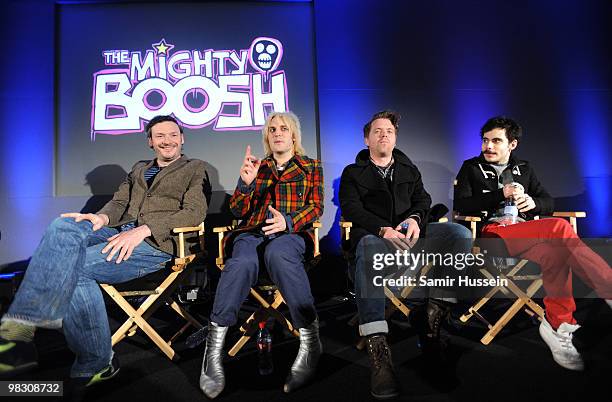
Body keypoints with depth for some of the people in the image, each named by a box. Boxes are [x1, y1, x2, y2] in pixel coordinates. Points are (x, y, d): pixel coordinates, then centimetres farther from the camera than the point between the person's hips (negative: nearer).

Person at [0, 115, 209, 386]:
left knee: (73, 266, -26)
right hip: (119, 232, 6)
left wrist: (143, 230, -18)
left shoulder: (195, 169, 10)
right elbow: (119, 202, 22)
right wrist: (103, 217, -5)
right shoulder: (139, 169, 31)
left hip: (158, 243, -5)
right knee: (64, 225, -25)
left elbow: (195, 212, -6)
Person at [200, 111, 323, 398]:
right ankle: (214, 347, -30)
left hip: (292, 234, -2)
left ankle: (310, 339, -34)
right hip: (253, 232, 2)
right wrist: (245, 182, -6)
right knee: (242, 262, -35)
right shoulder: (257, 167, 22)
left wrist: (288, 222, -14)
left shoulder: (311, 167, 18)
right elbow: (238, 212, 15)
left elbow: (316, 207, 6)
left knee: (277, 253, -40)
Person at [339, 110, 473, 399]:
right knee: (368, 250, -41)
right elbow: (352, 209, -1)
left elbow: (423, 199, 13)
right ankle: (377, 349, -49)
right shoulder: (353, 173, 16)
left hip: (409, 232, 4)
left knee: (460, 234, -22)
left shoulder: (409, 170, 28)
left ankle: (431, 310, -22)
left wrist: (415, 218, -13)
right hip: (373, 234, -3)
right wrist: (383, 229, -21)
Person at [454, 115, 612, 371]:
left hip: (526, 234, 5)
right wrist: (501, 194, -10)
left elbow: (549, 203, 23)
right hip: (493, 234, -4)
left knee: (555, 252, -33)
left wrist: (533, 203, -3)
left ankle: (558, 325, -27)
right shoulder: (471, 168, 15)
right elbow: (461, 206, 0)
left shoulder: (524, 169, 28)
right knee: (560, 228, -29)